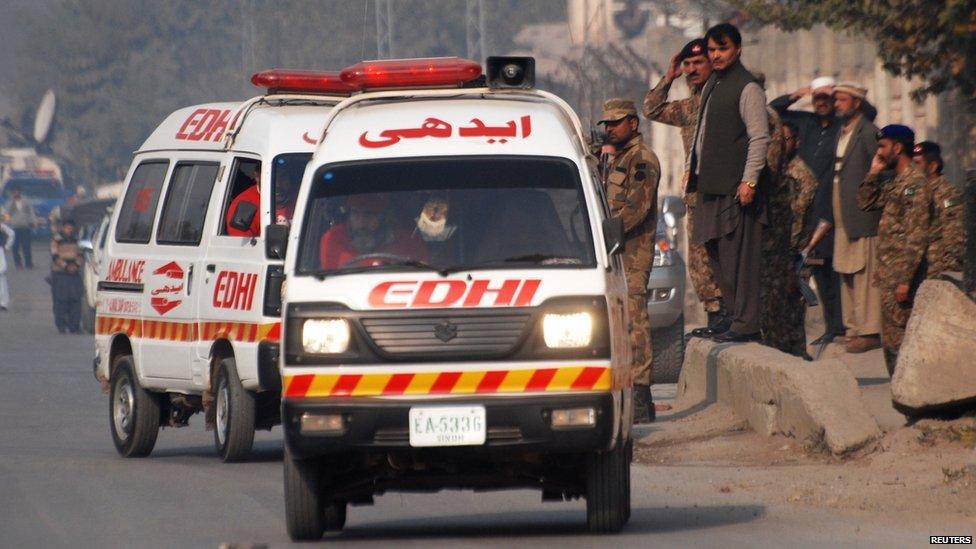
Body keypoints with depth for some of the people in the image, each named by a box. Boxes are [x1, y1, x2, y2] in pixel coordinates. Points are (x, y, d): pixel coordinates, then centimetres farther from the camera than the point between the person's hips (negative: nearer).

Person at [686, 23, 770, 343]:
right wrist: (692, 166, 20)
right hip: (711, 183, 9)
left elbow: (760, 138, -14)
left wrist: (750, 180, -20)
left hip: (735, 185, -9)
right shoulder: (711, 86, 18)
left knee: (738, 254, -10)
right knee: (716, 252, 10)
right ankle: (736, 316, 15)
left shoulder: (747, 89, -9)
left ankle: (746, 324, -9)